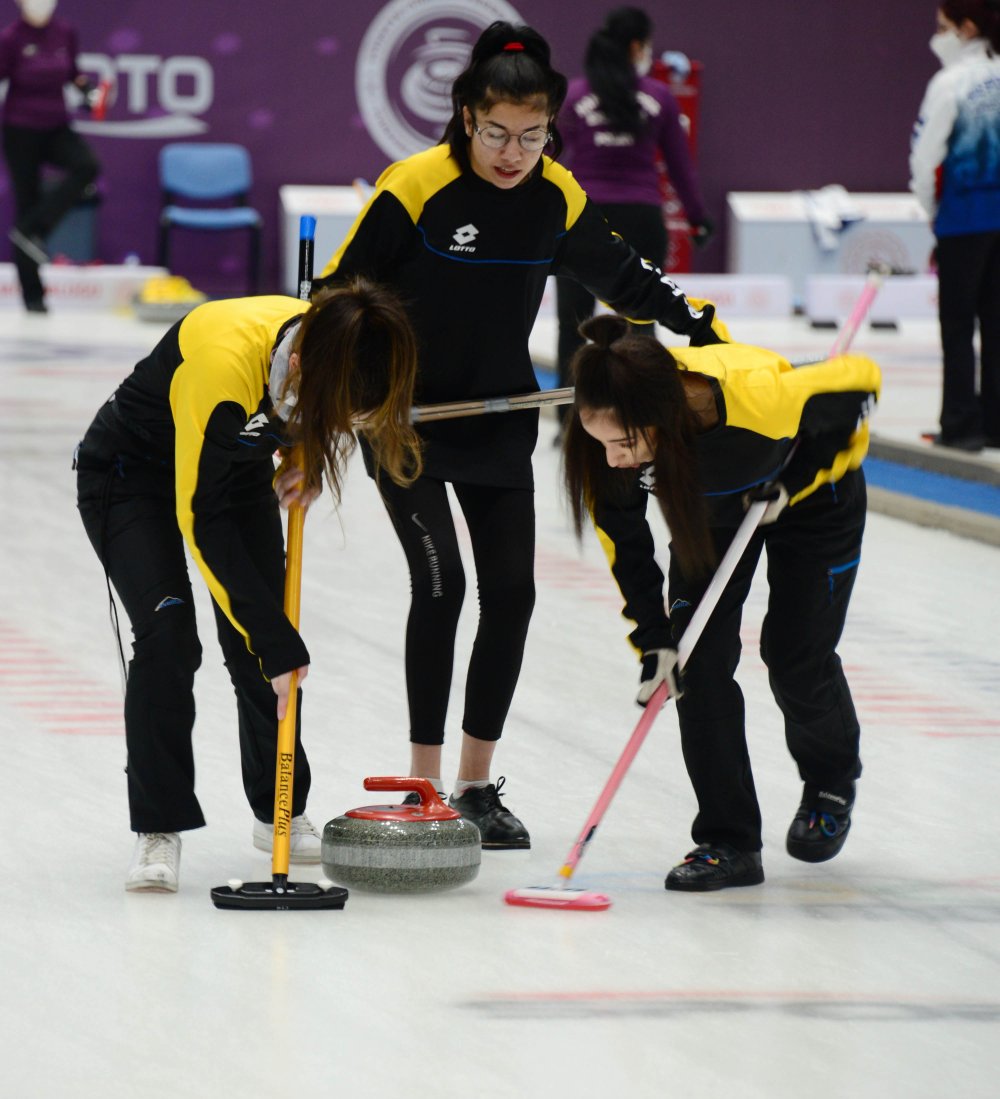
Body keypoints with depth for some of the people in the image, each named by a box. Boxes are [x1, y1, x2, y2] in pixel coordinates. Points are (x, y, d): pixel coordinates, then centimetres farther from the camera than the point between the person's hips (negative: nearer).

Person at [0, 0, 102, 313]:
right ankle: (32, 295, 8)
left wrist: (88, 93, 2)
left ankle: (33, 229, -18)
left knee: (87, 166, -26)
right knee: (27, 203, -1)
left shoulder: (64, 33, 3)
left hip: (57, 128, 4)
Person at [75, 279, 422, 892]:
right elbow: (201, 519, -34)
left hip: (240, 473, 5)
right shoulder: (222, 360, -41)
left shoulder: (338, 355, -23)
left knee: (263, 645, 0)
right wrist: (276, 639, -32)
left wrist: (305, 463, -12)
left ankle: (281, 811, 19)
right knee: (168, 636, -20)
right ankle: (159, 829, -10)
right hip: (133, 474, -5)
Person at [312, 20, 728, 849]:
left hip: (500, 423, 5)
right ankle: (424, 784, -2)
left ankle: (477, 784, 14)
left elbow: (620, 275, 12)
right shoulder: (415, 188, -19)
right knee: (439, 584, -12)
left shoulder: (557, 197, -4)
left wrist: (707, 329, 9)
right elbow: (340, 289, -13)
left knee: (512, 592, 2)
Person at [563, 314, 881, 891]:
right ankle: (728, 842, -2)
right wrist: (654, 640, -19)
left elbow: (860, 379, -24)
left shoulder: (761, 394, -46)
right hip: (712, 508, 3)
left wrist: (793, 481, -24)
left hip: (812, 494, -3)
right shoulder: (609, 430, -34)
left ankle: (832, 781, 31)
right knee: (698, 655, -11)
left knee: (797, 660, -2)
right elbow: (623, 539, -17)